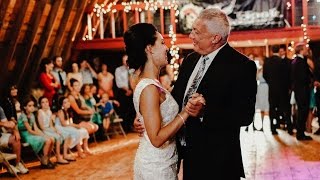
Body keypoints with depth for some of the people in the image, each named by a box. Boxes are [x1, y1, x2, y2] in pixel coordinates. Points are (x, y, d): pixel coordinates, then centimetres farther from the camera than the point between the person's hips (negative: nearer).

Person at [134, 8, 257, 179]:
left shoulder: (241, 66, -14)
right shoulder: (189, 60, 8)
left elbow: (245, 115, -19)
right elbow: (175, 98, 13)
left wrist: (204, 111, -30)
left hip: (216, 159, -6)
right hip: (189, 153, 6)